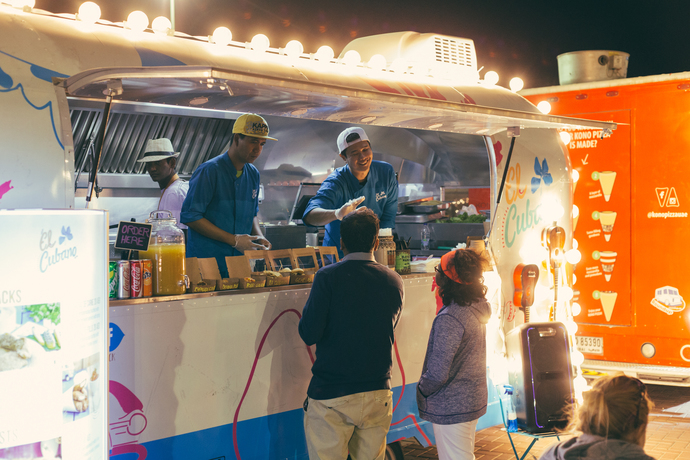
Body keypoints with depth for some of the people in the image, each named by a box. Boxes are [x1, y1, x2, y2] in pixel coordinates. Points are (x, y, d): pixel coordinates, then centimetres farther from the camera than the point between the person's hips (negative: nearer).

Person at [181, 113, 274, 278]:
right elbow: (190, 216, -15)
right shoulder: (209, 171, -11)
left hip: (239, 261, 6)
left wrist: (259, 236, 1)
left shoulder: (253, 174, 10)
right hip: (205, 262, -6)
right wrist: (233, 240, -16)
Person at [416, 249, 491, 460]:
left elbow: (438, 373, -25)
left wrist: (422, 390, -5)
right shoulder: (478, 308, 0)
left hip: (451, 406, -9)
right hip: (474, 399, 9)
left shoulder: (450, 318, -25)